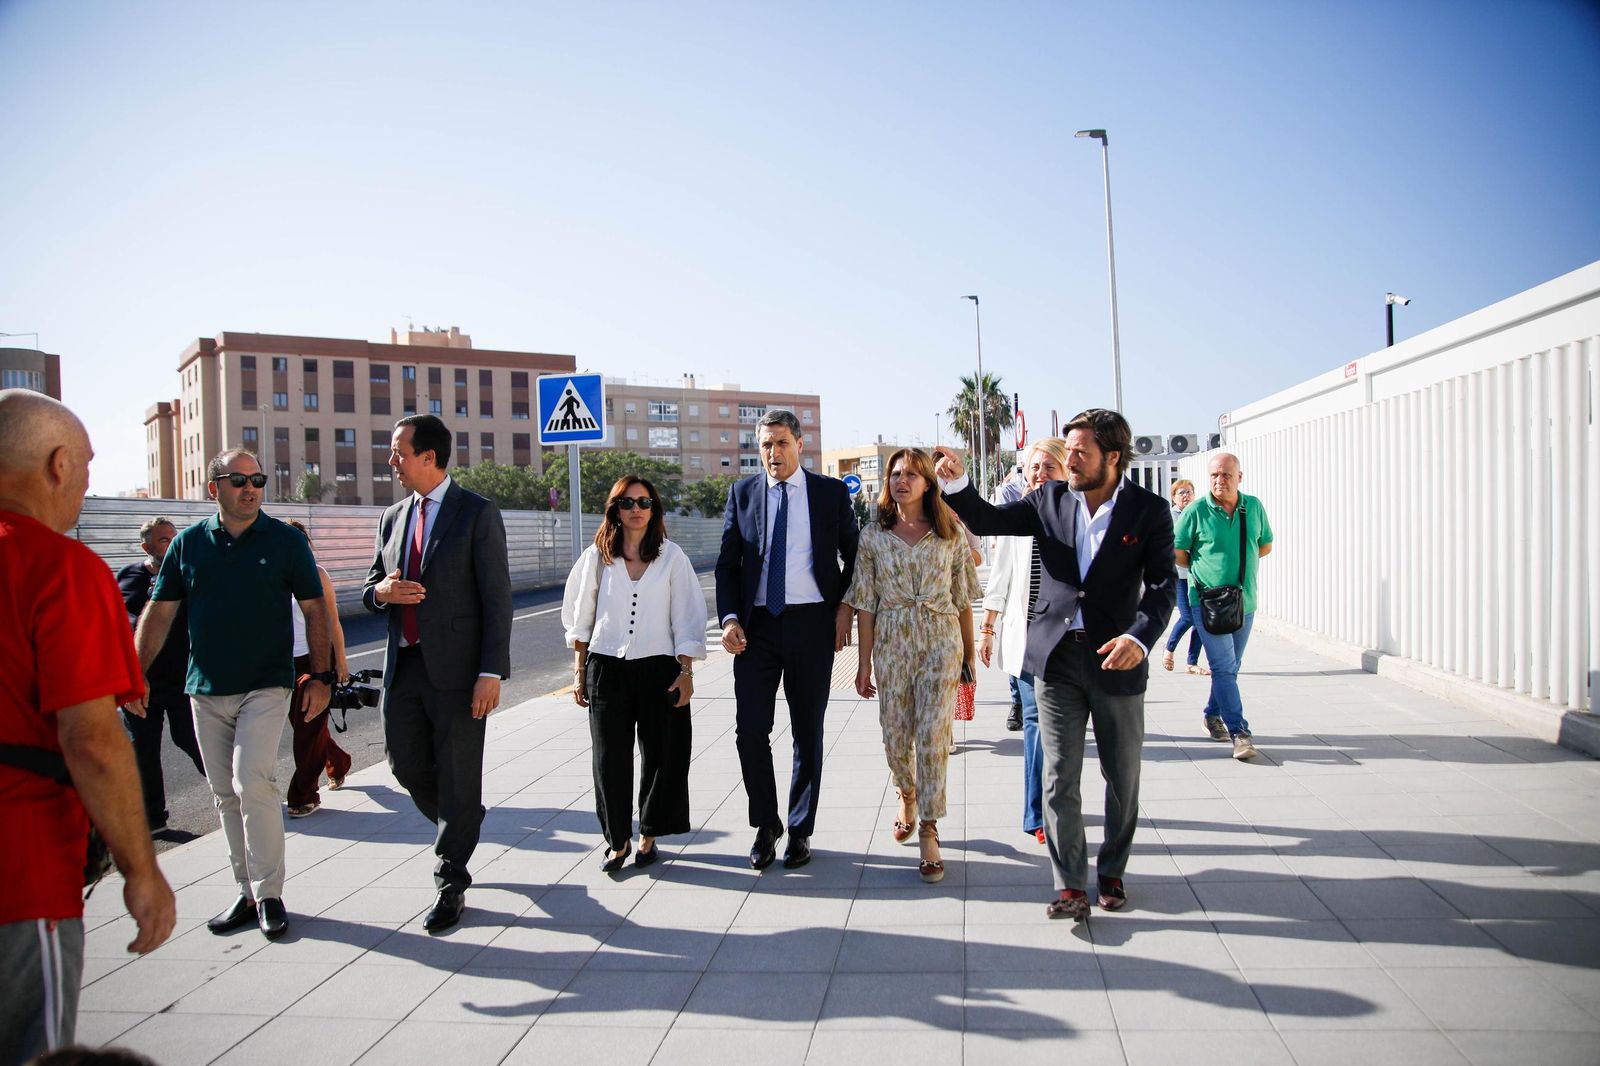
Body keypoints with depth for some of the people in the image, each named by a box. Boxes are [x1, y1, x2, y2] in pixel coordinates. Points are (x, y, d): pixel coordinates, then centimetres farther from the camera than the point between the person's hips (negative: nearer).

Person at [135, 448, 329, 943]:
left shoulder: (286, 540, -1)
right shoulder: (188, 543, 6)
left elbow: (314, 609, 0)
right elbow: (159, 612, 9)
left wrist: (320, 675, -5)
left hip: (265, 686, -4)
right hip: (206, 691, 4)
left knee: (252, 781, -15)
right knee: (225, 795, 8)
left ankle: (269, 893, -2)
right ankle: (249, 893, 19)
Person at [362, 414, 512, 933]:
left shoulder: (478, 514, -6)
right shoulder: (392, 518, 13)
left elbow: (497, 598, -9)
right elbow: (371, 587, 20)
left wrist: (491, 672, -16)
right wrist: (381, 591, -7)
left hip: (456, 667, -6)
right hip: (403, 665, 6)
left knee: (457, 777, 2)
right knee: (407, 765, 12)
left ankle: (451, 884, 16)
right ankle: (462, 826, 39)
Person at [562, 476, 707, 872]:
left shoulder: (671, 556, 1)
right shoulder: (597, 556, 4)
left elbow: (686, 617, 1)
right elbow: (579, 618, 9)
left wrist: (685, 672, -4)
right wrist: (579, 671, 7)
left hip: (658, 667, 0)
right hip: (607, 666, 1)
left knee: (662, 754, 2)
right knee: (610, 757, 1)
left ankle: (648, 834, 19)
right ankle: (618, 839, 15)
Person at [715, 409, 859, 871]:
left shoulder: (831, 492, 2)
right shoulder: (742, 493, 6)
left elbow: (854, 553, 11)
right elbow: (727, 563, 5)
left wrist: (845, 606, 0)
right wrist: (729, 618, -8)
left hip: (812, 624, -1)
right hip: (756, 625, 1)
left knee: (808, 733, 7)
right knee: (750, 729, -3)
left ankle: (800, 830, 22)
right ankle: (766, 826, 17)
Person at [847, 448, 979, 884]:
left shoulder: (951, 532, 3)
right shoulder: (874, 536, 3)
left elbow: (963, 598, 6)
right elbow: (865, 605, 3)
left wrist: (969, 653, 7)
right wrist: (864, 664, 2)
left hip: (941, 641, -1)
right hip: (892, 643, 2)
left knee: (933, 734, -7)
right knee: (895, 735, 9)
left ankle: (928, 831, 2)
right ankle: (907, 795, 40)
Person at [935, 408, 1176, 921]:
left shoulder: (1149, 510, -5)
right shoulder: (1049, 499, 3)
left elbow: (1163, 584, -13)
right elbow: (987, 519, 6)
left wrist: (1141, 637, -30)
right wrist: (958, 484, -13)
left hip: (1117, 658, -1)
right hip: (1056, 656, 1)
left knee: (1123, 778, 12)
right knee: (1059, 776, 1)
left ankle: (1111, 872, 32)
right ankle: (1070, 886, 9)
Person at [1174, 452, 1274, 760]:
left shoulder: (1254, 507, 2)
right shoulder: (1197, 510, -9)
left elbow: (1265, 545, 16)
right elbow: (1178, 553, -2)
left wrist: (1242, 563, 9)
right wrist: (1205, 569, 2)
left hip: (1245, 602, 4)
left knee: (1230, 667, 15)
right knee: (1223, 667, -9)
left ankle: (1213, 714, 33)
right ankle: (1239, 732, -9)